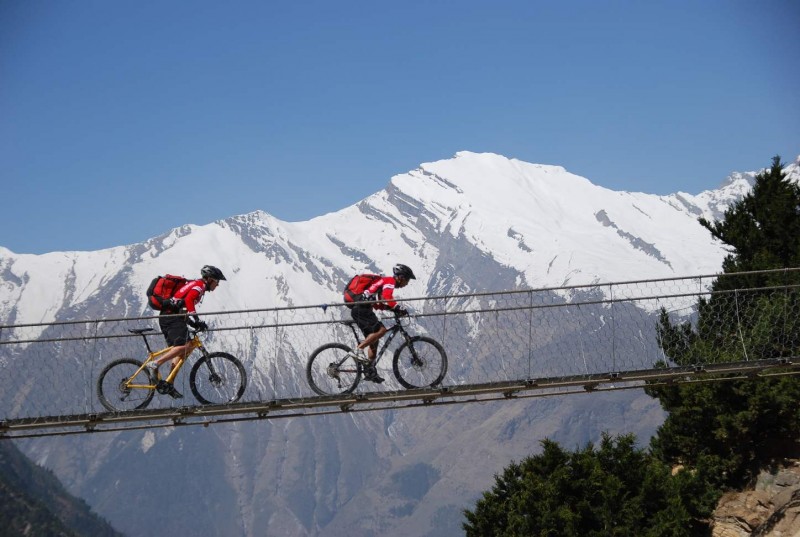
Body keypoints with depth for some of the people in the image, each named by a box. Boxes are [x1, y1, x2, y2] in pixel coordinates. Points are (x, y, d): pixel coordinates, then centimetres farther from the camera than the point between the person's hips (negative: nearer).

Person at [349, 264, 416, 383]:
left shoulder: (385, 281, 25)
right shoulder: (390, 281, -5)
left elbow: (377, 304, 28)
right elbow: (387, 297, -26)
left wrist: (394, 309, 17)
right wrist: (399, 308, -29)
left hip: (360, 310, 10)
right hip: (361, 309, -10)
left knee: (374, 339, 10)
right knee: (381, 330, -22)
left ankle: (370, 372, 11)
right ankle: (358, 350, -18)